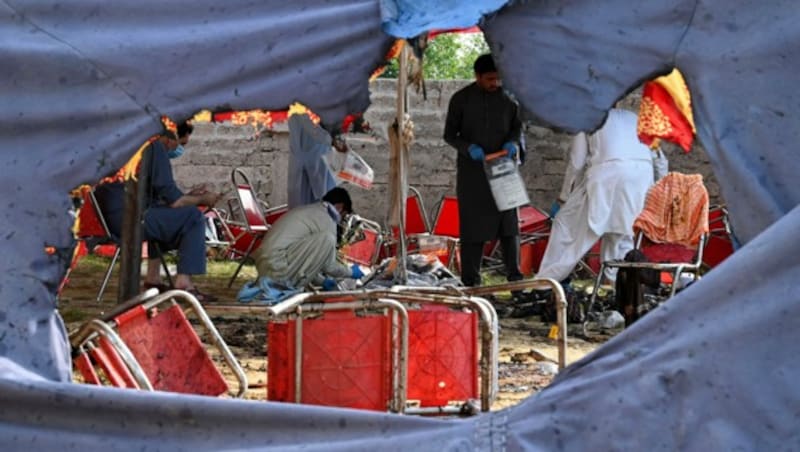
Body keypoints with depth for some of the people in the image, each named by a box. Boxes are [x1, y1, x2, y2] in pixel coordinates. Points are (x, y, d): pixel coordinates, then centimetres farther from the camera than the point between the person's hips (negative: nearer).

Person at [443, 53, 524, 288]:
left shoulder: (507, 97, 4)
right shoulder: (461, 99, -2)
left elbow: (517, 125, 15)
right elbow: (449, 134, 2)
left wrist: (512, 142, -7)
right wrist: (468, 148, -17)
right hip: (472, 169, -2)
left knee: (508, 221, -2)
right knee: (472, 222, 0)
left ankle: (514, 273, 2)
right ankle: (470, 279, 4)